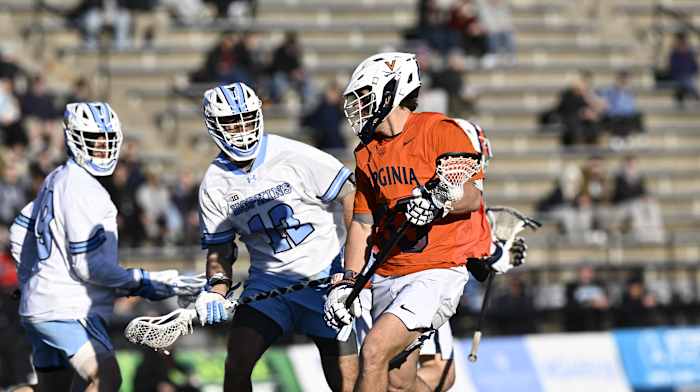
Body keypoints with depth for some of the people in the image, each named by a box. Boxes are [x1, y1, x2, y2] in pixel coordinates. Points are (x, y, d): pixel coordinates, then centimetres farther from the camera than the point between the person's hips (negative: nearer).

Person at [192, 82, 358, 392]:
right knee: (237, 361, -15)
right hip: (269, 281, 3)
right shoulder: (214, 185, 1)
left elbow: (351, 198, -10)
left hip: (326, 278, -3)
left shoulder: (295, 157, -12)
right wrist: (216, 291, -10)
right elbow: (219, 250, 9)